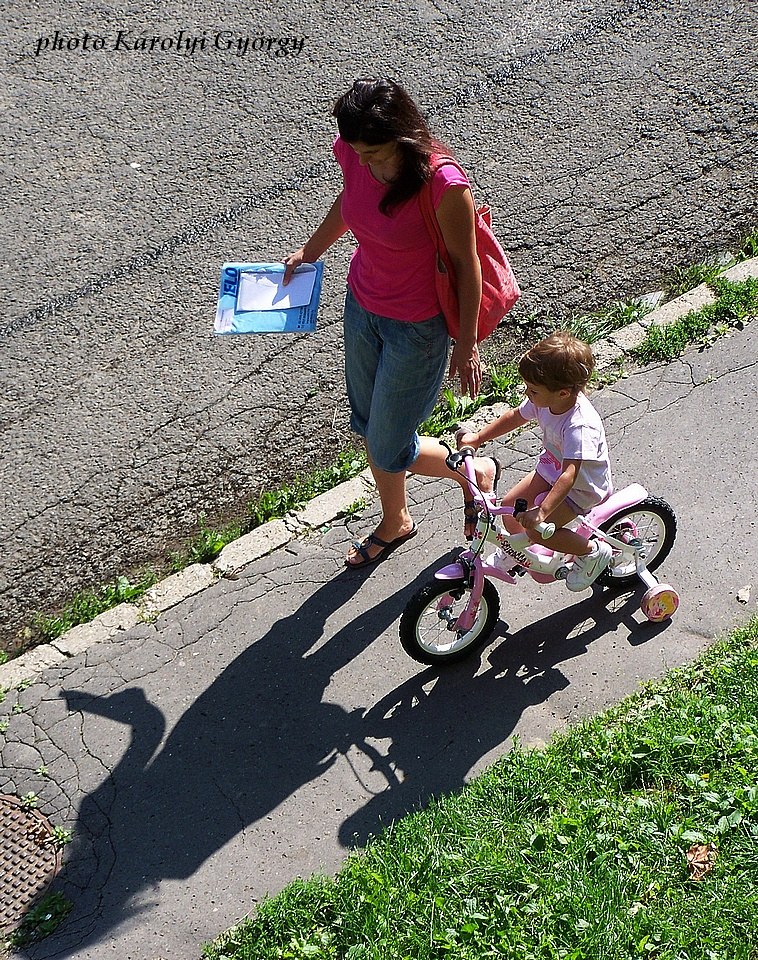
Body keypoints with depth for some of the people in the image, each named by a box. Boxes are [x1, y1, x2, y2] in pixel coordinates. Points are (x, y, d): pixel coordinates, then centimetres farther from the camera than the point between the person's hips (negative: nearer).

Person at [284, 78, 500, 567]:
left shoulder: (444, 185, -31)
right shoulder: (353, 154, -13)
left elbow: (466, 264, -19)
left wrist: (467, 344, -11)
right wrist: (309, 251, 22)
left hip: (417, 326, -6)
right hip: (362, 306, 7)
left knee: (389, 452, 4)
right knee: (369, 426, 22)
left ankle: (478, 471, 35)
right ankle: (395, 522, 49)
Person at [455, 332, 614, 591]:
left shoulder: (580, 426, -39)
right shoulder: (544, 400, -15)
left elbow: (569, 475, -47)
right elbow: (516, 416, 5)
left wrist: (542, 511, -57)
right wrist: (478, 437, 4)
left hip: (582, 487, -8)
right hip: (551, 469, 8)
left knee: (536, 529, -18)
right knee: (509, 506, 3)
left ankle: (593, 551, 4)